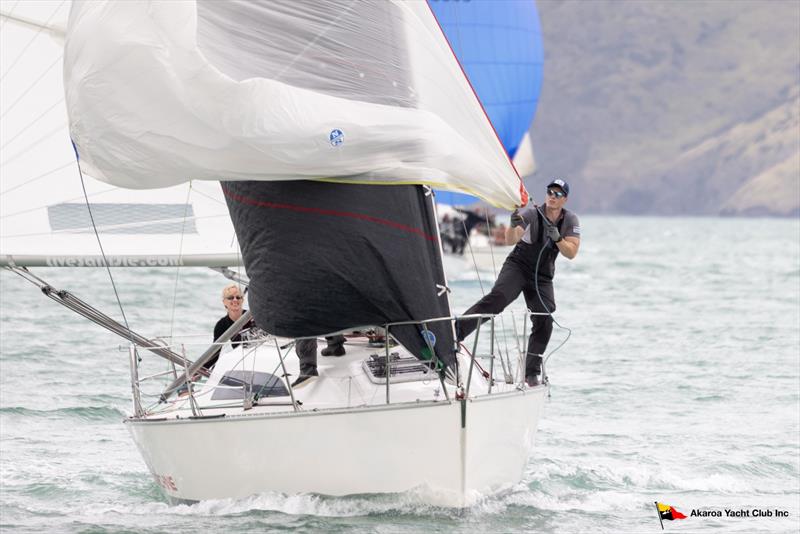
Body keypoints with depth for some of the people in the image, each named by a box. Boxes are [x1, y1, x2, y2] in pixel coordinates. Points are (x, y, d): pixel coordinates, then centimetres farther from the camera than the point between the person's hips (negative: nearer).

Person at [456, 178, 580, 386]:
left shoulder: (570, 220, -1)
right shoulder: (531, 213, -13)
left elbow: (571, 253, -6)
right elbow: (510, 240, -25)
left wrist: (557, 238, -23)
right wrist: (514, 226, -47)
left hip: (542, 276, 3)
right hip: (517, 266, -3)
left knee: (544, 321, -12)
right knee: (496, 299, -29)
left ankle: (532, 372, -3)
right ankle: (455, 332, -35)